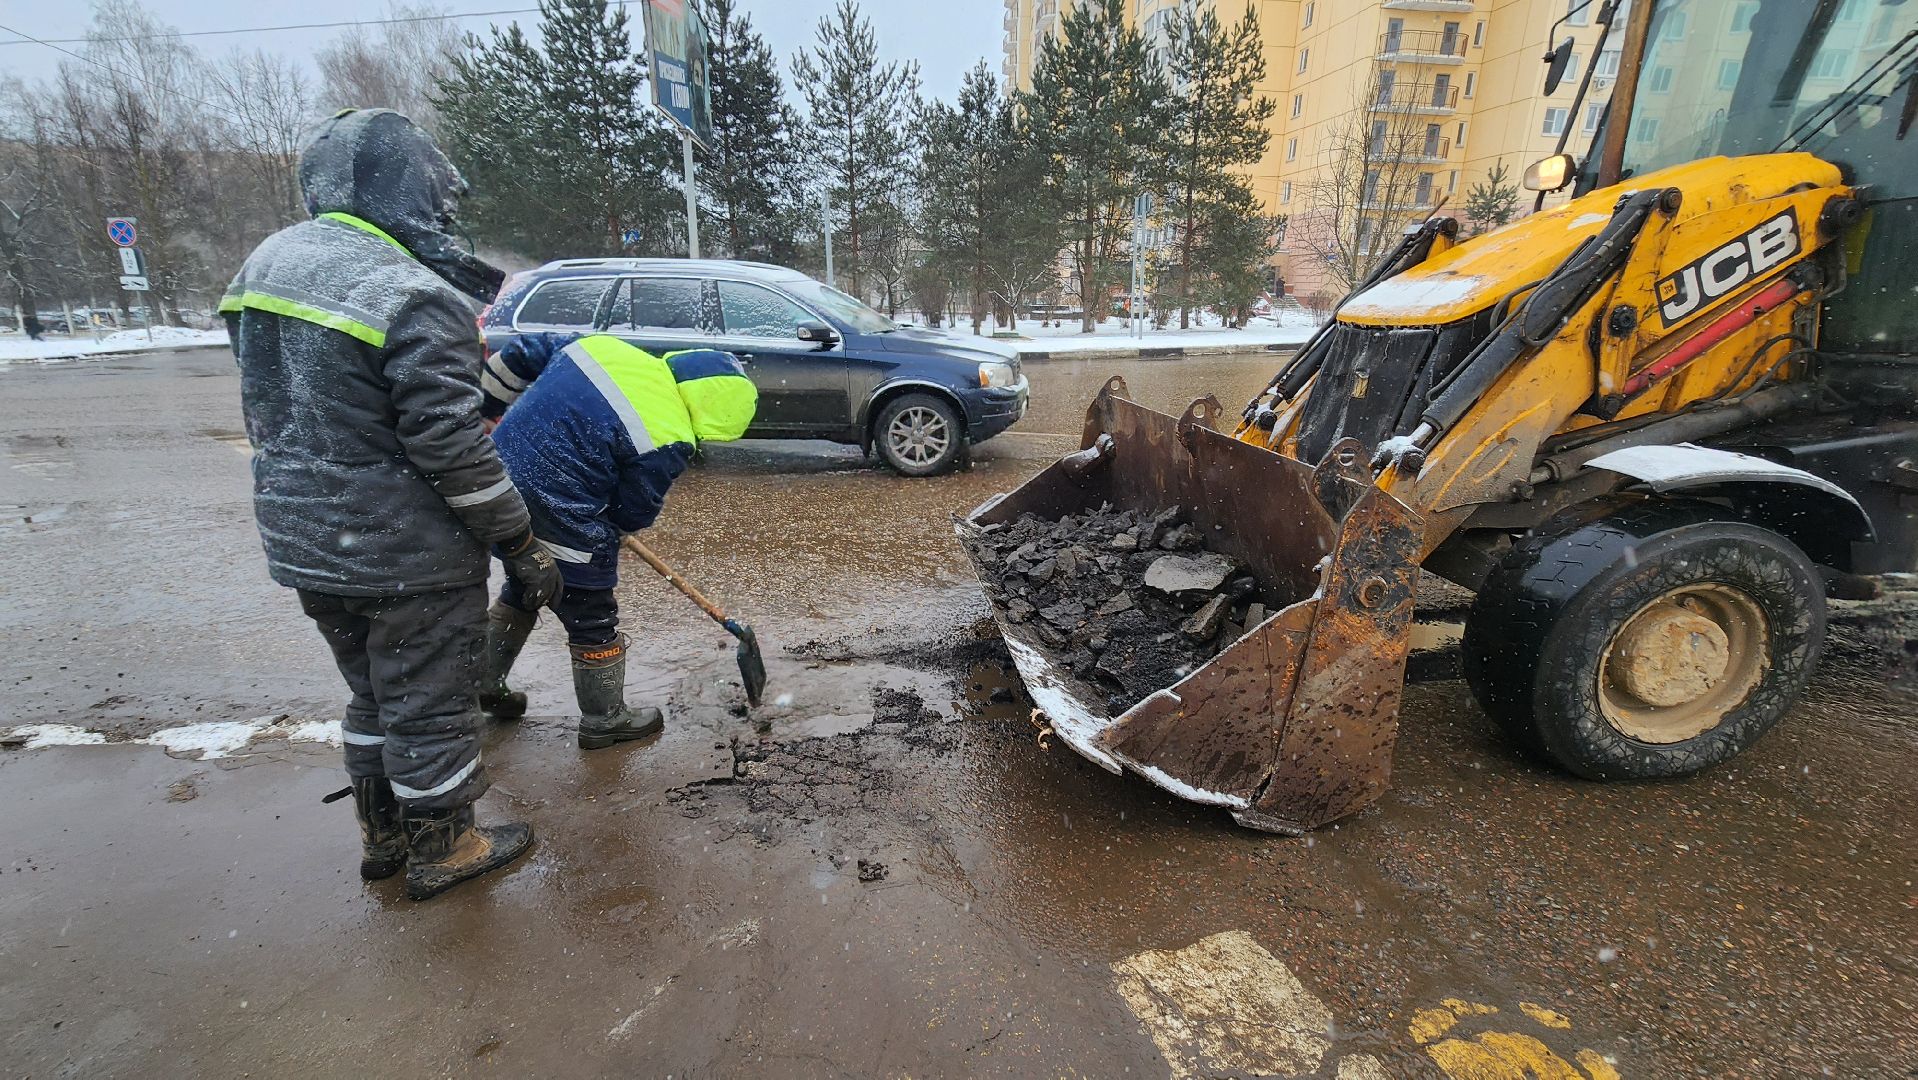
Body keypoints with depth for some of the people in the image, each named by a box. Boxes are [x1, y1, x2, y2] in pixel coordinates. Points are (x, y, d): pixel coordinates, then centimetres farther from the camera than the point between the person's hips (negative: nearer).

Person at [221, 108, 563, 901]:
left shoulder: (266, 263, 7)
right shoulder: (417, 298, -20)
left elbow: (267, 416, 14)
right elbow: (454, 449, -22)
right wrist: (525, 548, -13)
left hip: (302, 543, 8)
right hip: (407, 557, -8)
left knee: (376, 695, 24)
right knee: (430, 705, 10)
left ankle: (383, 837, 40)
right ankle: (440, 851, 28)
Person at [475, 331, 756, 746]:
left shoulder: (604, 344, 0)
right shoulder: (667, 441, -20)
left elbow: (521, 354, 11)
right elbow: (635, 513, -7)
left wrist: (489, 408, 23)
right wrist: (607, 532, 14)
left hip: (499, 482, 9)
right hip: (557, 521, -8)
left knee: (520, 591, 31)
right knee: (593, 619, 12)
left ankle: (484, 687, 47)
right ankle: (604, 721, 29)